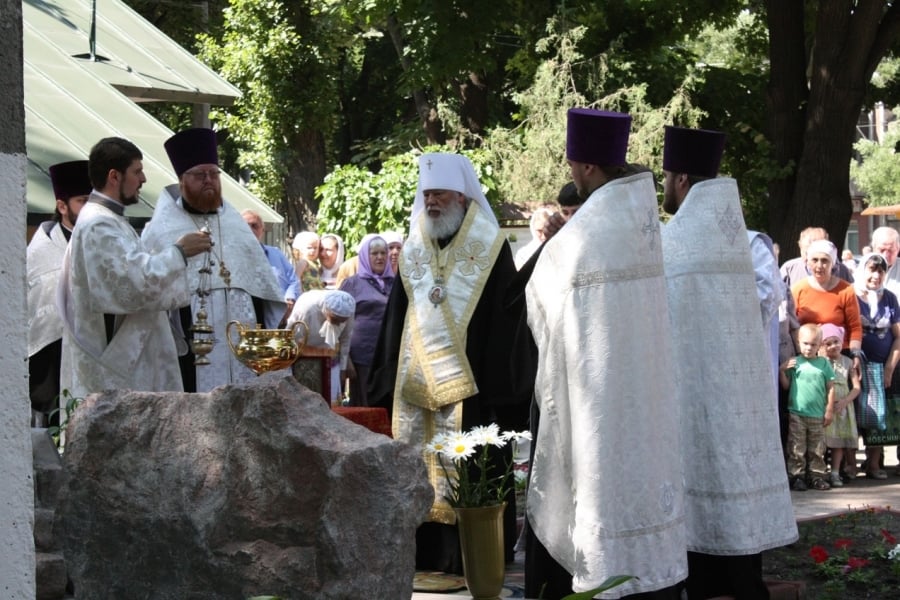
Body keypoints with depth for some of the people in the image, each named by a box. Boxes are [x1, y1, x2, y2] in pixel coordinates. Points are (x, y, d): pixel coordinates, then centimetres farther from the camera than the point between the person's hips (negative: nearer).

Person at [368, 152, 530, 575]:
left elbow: (505, 323, -5)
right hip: (417, 389, 5)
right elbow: (396, 322, 14)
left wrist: (503, 393, -10)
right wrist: (388, 386, 9)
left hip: (470, 388, -5)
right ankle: (426, 562, 12)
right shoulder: (413, 251, 11)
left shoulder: (489, 247, -3)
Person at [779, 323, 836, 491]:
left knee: (817, 449, 8)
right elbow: (786, 385, 5)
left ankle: (816, 476, 15)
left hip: (818, 415, 1)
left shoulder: (824, 363, 3)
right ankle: (796, 476, 5)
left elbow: (830, 387, 5)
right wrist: (782, 371, -10)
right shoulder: (793, 362, 1)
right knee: (797, 449, 1)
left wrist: (829, 410, 2)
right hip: (797, 414, -1)